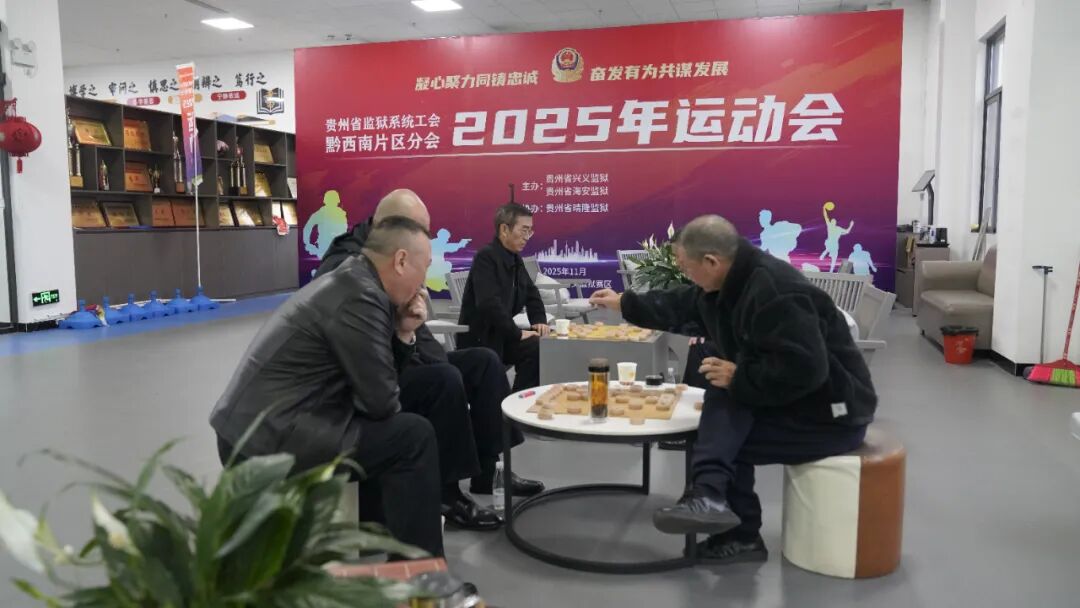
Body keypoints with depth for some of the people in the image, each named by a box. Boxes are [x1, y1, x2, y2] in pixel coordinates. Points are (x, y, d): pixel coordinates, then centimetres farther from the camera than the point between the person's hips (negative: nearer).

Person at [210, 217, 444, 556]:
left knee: (391, 429, 23)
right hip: (270, 442, -10)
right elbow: (382, 402, -14)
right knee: (414, 436, -6)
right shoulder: (358, 298, -19)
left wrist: (403, 333, 2)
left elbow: (373, 381, 17)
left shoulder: (349, 283, 12)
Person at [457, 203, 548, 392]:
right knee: (534, 348, -19)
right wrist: (517, 333, -24)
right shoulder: (486, 257, -19)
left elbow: (531, 294, 20)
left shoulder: (515, 259, 9)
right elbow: (489, 304, -30)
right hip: (479, 339, -8)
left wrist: (539, 321, 1)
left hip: (500, 334, 8)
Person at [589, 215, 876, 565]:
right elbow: (678, 307, 20)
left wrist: (739, 379, -24)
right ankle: (712, 496, -19)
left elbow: (803, 370, -35)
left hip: (830, 414, -9)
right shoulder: (728, 283, 2)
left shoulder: (775, 292, -29)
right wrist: (624, 304, 22)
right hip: (790, 399, 9)